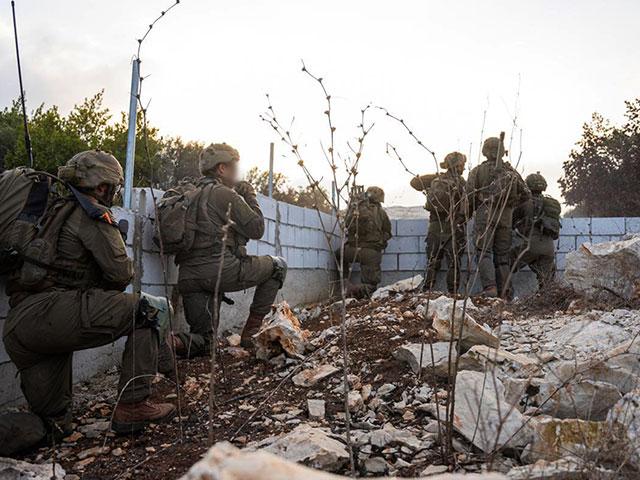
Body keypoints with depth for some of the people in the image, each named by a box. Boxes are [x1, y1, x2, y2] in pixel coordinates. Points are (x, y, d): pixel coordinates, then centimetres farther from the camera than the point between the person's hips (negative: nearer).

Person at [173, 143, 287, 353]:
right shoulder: (225, 194, -2)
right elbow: (256, 229, 0)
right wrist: (250, 197, 13)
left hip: (187, 275, 8)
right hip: (221, 269, -7)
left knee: (201, 342, 17)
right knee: (278, 266, 15)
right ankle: (251, 332, 11)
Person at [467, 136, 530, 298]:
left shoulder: (478, 171, 0)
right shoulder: (511, 172, 11)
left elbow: (469, 196, -3)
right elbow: (526, 194, 12)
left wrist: (471, 210, 14)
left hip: (485, 215, -4)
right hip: (506, 217, 4)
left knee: (483, 252, -4)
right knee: (502, 255, 9)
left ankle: (490, 287, -21)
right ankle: (504, 292, 7)